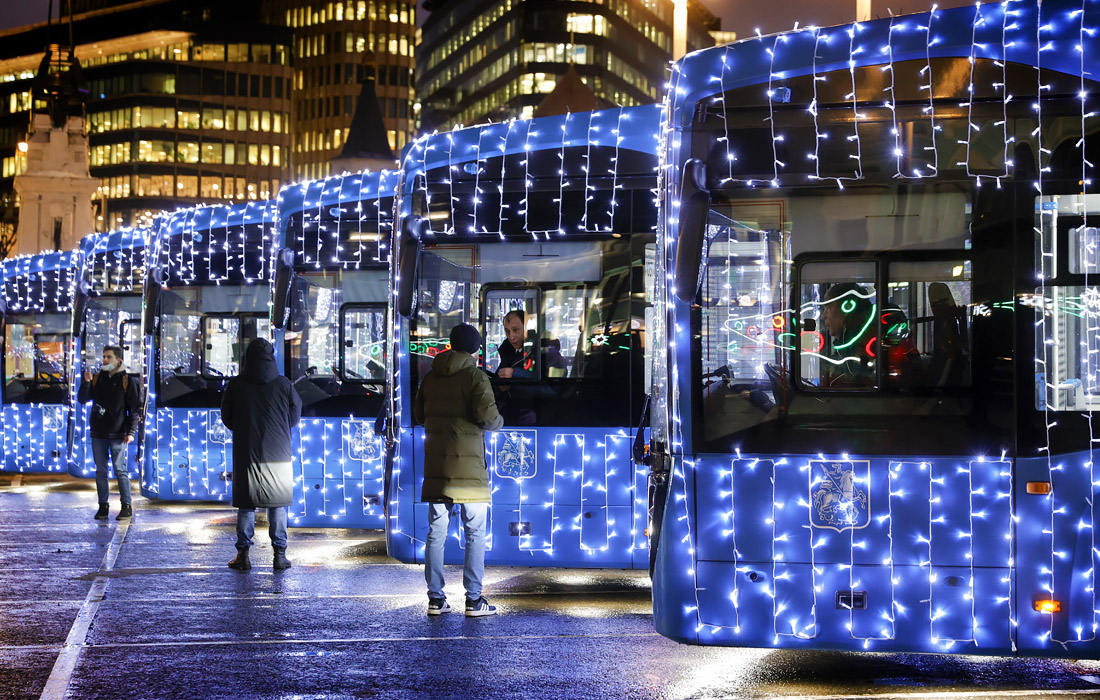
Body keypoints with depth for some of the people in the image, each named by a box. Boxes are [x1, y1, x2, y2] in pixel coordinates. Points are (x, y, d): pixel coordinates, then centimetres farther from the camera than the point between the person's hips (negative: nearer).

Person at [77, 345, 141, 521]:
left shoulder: (127, 380, 0)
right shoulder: (97, 378, 11)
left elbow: (134, 408, -1)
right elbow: (82, 399, 8)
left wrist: (131, 432, -9)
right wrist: (87, 382, -9)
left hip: (118, 434, -4)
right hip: (98, 433, 4)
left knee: (120, 470, -6)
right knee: (101, 470, 6)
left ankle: (126, 506, -2)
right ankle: (103, 506, 11)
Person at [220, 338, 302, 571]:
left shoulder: (235, 385, -4)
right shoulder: (283, 384, -4)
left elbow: (227, 417, 5)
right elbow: (295, 415, 6)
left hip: (246, 453, 0)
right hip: (278, 453, 0)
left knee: (246, 504, 7)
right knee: (278, 504, 8)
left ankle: (243, 554, 5)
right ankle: (280, 554, 6)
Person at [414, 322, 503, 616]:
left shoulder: (430, 377, 10)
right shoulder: (475, 376, -7)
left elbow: (419, 414, 17)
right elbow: (486, 416, -15)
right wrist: (498, 421, 6)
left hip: (436, 465, 5)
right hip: (468, 464, -5)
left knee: (436, 532, 8)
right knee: (475, 533, 2)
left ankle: (435, 598, 9)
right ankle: (474, 599, 1)